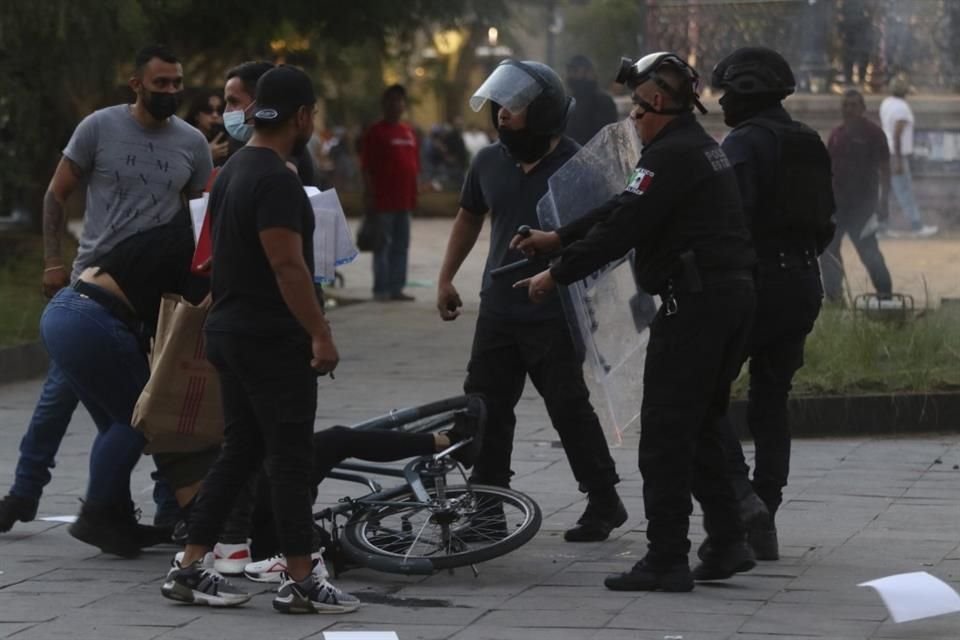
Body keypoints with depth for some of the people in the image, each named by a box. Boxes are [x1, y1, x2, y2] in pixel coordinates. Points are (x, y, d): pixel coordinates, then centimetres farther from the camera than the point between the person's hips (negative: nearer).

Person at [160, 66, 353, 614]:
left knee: (240, 451, 14)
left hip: (231, 332, 10)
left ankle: (192, 567, 14)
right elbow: (287, 265, -23)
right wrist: (320, 334, -20)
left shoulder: (234, 172, 13)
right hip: (274, 341, -10)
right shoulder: (276, 180, -18)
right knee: (291, 457, -5)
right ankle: (301, 582, -2)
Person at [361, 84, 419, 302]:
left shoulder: (408, 132, 13)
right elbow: (366, 167, -9)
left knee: (401, 246, 10)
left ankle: (396, 288, 16)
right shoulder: (375, 132, -6)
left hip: (404, 200, 7)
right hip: (383, 200, -7)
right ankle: (381, 289, 2)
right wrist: (369, 195, -14)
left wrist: (413, 194, 14)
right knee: (383, 245, -3)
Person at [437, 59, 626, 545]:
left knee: (569, 408, -2)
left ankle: (604, 503, 9)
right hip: (499, 308, 6)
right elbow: (468, 219, 20)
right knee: (485, 405, 7)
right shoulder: (489, 163, 5)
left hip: (553, 316, -6)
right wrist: (445, 280, 17)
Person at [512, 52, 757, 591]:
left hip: (694, 301, -10)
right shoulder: (701, 146, 19)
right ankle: (728, 542, 16)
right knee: (703, 428, 17)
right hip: (733, 296, 10)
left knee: (666, 433, -5)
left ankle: (666, 561, -5)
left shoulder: (671, 155, -14)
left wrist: (557, 276, -9)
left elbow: (622, 227, -17)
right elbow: (624, 208, 21)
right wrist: (557, 239, 20)